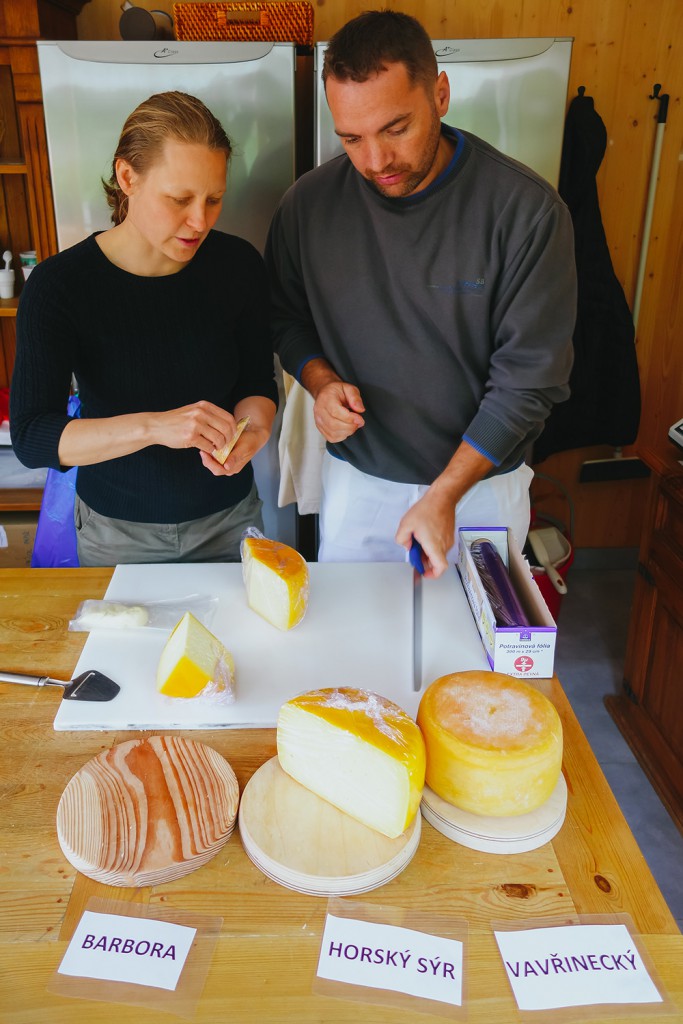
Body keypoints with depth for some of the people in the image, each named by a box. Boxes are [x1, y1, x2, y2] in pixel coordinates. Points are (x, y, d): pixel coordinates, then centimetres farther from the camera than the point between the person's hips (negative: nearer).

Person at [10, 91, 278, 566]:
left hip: (229, 517, 2)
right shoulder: (59, 285, -18)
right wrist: (154, 425, -39)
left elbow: (258, 383, -1)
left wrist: (250, 427, -25)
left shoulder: (238, 265, -11)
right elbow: (31, 437, -24)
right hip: (116, 529, -1)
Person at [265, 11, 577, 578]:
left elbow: (529, 377, -16)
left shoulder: (528, 210, -17)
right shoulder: (308, 202, -7)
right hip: (355, 479, 2)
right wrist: (320, 380, -14)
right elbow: (287, 318, 8)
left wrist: (444, 496, -19)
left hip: (482, 477, -1)